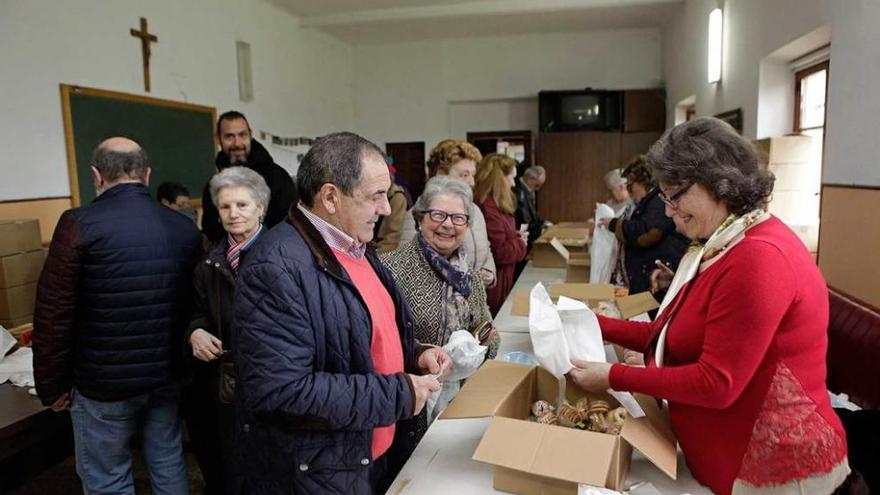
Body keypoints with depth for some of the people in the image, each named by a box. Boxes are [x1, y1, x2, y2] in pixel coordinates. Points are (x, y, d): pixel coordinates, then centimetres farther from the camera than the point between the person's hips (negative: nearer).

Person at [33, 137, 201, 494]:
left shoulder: (80, 224, -14)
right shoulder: (184, 227, -1)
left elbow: (54, 313, -12)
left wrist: (52, 385, -1)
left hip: (104, 382, -4)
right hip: (167, 374, 4)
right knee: (169, 465, 19)